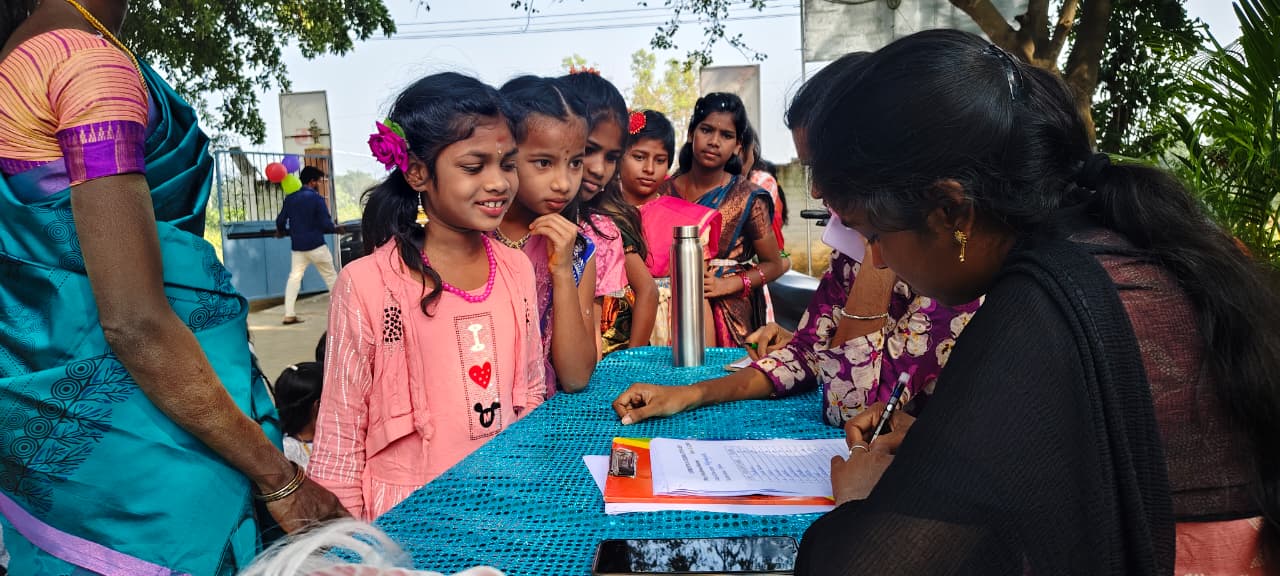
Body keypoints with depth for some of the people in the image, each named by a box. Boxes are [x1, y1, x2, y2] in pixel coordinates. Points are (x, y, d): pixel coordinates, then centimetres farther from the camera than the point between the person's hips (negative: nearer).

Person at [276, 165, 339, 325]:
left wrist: (281, 232, 28)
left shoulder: (290, 198, 4)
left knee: (294, 278, 9)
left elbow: (280, 221, 7)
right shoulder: (317, 198, -10)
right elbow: (326, 225, -13)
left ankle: (289, 315, 2)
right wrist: (335, 229, 8)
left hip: (297, 246, 4)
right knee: (331, 277, 8)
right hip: (317, 246, -4)